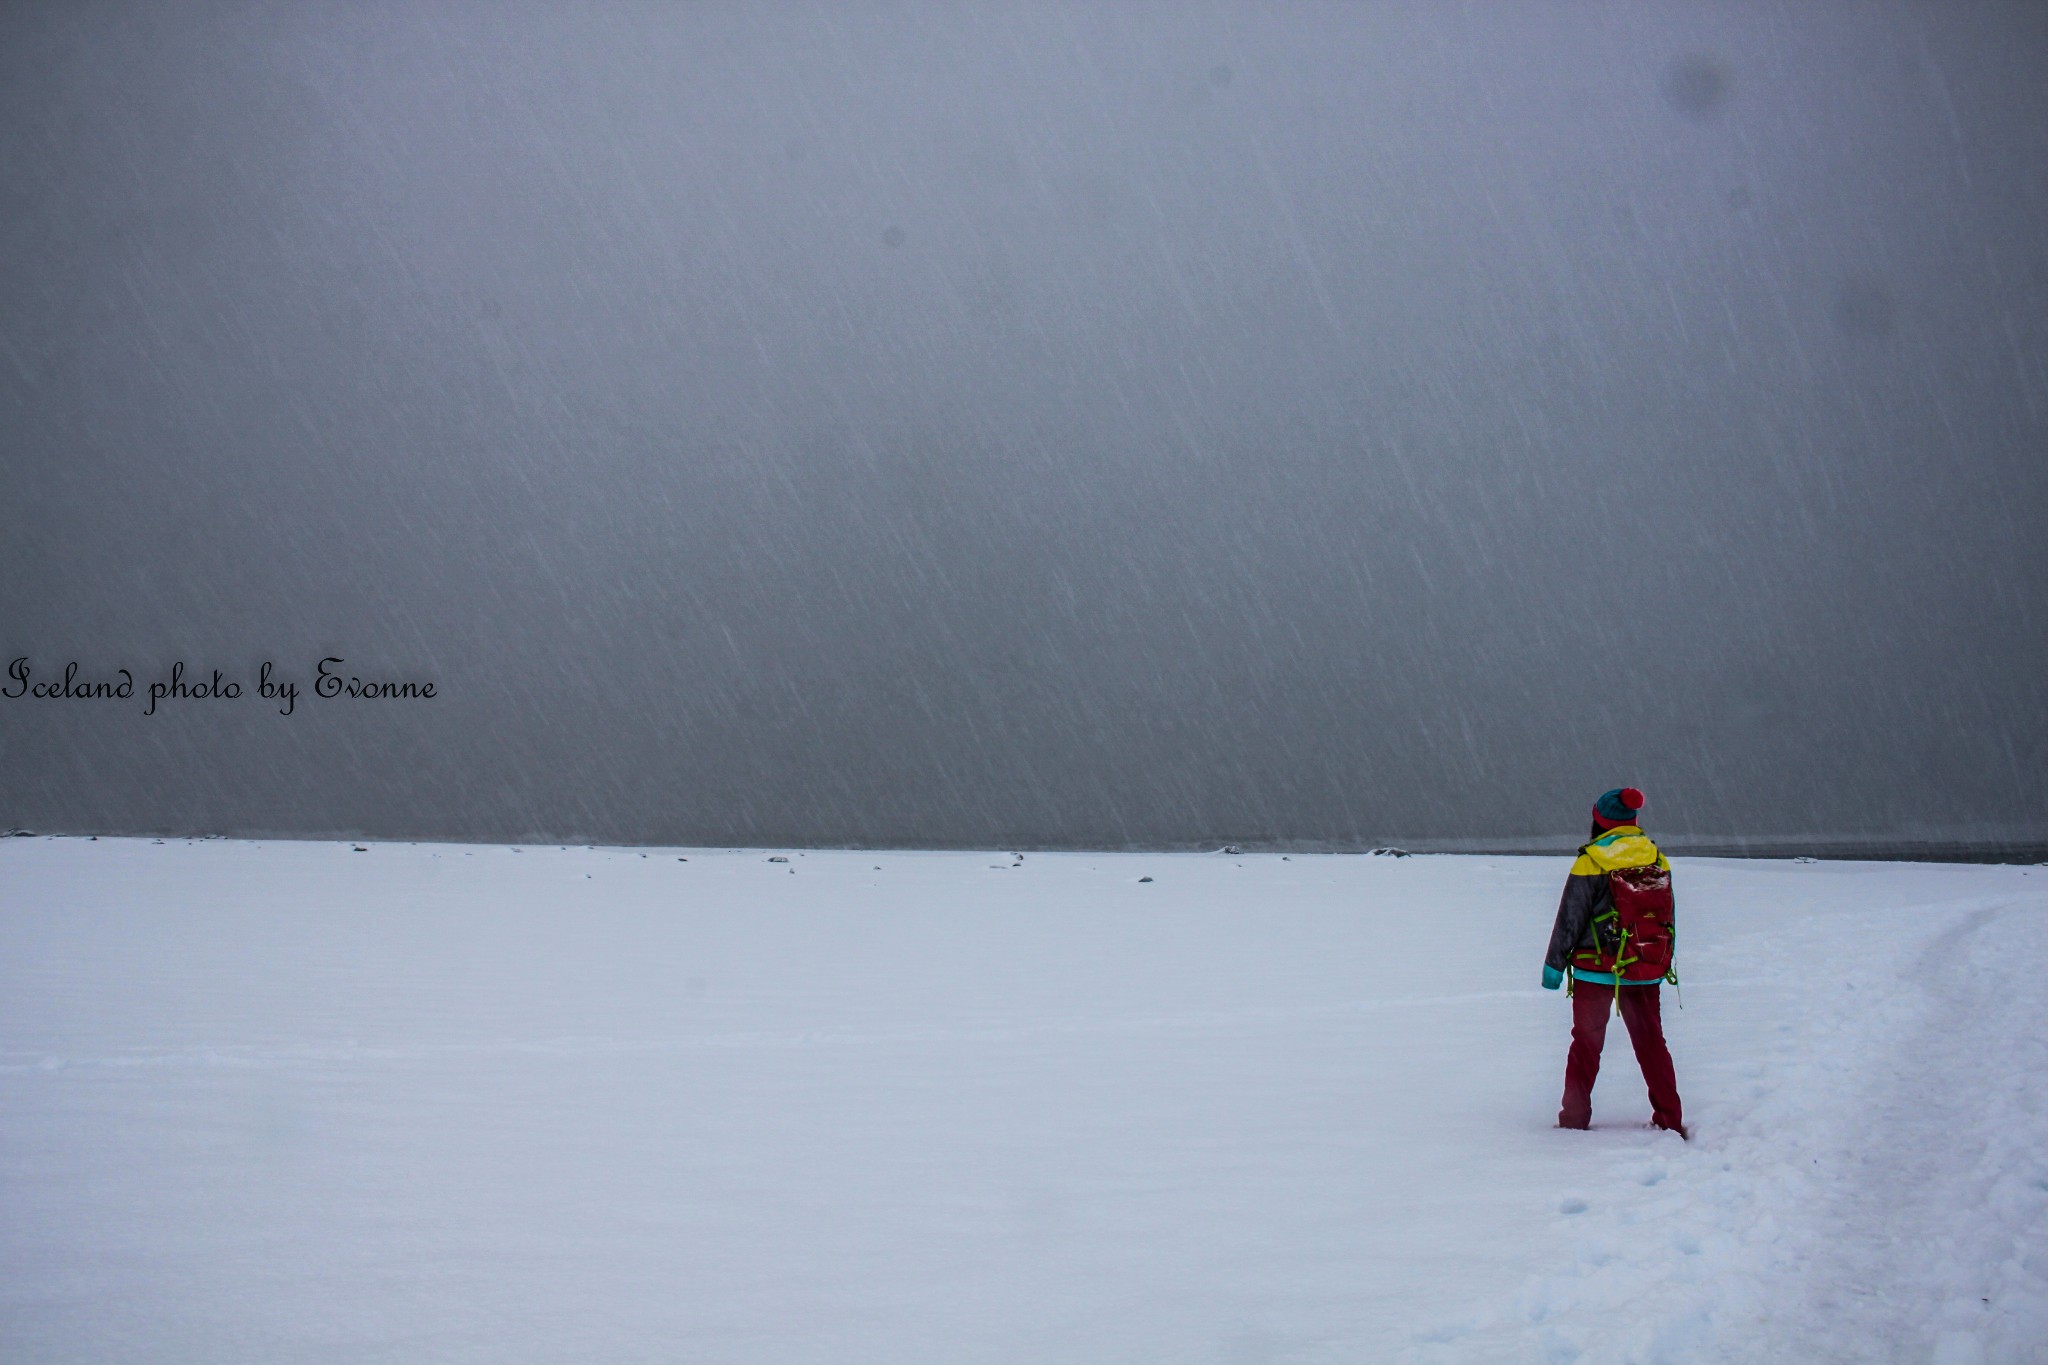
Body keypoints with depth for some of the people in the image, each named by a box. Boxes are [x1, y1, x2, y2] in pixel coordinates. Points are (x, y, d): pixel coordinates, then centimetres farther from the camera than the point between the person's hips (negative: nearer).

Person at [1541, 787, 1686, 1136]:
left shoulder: (1591, 861, -11)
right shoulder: (1657, 859, 4)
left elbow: (1570, 919, -10)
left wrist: (1554, 964, -2)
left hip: (1596, 968, -4)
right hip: (1645, 970, 4)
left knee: (1586, 1042, 6)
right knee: (1651, 1042, 13)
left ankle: (1575, 1118, 10)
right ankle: (1670, 1120, 12)